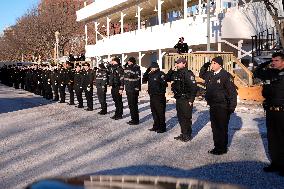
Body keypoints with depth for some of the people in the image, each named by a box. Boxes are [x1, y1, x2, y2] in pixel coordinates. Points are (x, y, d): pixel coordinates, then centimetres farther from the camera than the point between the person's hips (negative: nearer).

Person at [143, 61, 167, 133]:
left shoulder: (161, 74, -12)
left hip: (159, 97, -8)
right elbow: (144, 80, 13)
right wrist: (147, 72, 5)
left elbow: (164, 84, -20)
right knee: (154, 112, 16)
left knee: (160, 113, 0)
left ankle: (162, 128, 10)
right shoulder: (150, 74, 11)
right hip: (152, 96, 8)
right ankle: (156, 126, 29)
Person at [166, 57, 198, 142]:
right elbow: (167, 78, 15)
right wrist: (171, 70, 2)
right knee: (180, 117, 15)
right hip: (178, 99, 8)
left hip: (186, 100, -8)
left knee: (187, 118, 1)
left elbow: (194, 88, -17)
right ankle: (183, 134, 27)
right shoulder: (176, 73, 9)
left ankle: (188, 135, 13)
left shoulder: (188, 74, -14)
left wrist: (191, 100, -18)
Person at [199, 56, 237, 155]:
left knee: (222, 128, 1)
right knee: (214, 127, 14)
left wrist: (232, 106, -16)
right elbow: (201, 74, 32)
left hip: (222, 107, -8)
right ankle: (217, 146, 25)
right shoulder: (210, 74, 10)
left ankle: (222, 148, 12)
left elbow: (232, 92, -14)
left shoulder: (226, 75, -12)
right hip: (212, 106, 8)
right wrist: (205, 66, 12)